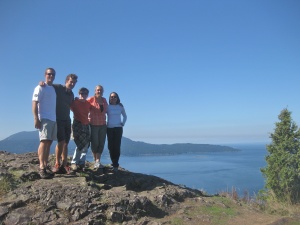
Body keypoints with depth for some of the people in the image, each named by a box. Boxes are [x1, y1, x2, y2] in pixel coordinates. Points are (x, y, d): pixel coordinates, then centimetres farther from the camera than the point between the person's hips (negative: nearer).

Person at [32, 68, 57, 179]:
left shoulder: (54, 88, 19)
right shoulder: (40, 88, -2)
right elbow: (34, 103, -9)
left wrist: (57, 118, 14)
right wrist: (36, 119, -19)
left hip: (54, 119, 7)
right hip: (44, 119, -7)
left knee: (49, 142, 7)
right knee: (44, 141, -13)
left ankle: (46, 165, 12)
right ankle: (41, 167, -15)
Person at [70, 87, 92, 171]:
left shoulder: (88, 103, 10)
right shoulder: (75, 102, -3)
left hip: (86, 125, 6)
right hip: (77, 125, -6)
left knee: (86, 145, 4)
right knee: (81, 144, -13)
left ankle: (81, 163, 11)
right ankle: (74, 163, -3)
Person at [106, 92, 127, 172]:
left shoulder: (120, 106, 8)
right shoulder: (107, 106, 3)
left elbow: (125, 116, 19)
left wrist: (123, 123, 7)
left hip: (118, 128, 0)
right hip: (109, 128, 0)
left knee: (117, 146, -8)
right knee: (110, 146, 0)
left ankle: (115, 164, -6)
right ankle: (114, 163, 11)